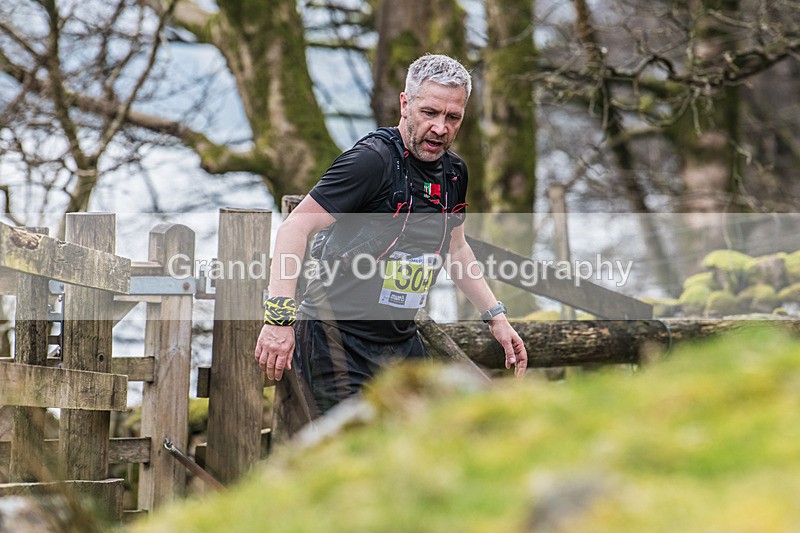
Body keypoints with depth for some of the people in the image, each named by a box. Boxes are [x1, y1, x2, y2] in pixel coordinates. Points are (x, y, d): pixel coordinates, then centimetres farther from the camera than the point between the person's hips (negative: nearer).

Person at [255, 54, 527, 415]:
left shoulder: (454, 172, 8)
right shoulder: (372, 161, -17)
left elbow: (456, 250, 24)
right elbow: (295, 227, -20)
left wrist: (496, 318, 20)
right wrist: (280, 314, -30)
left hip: (401, 342, 8)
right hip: (339, 341, -8)